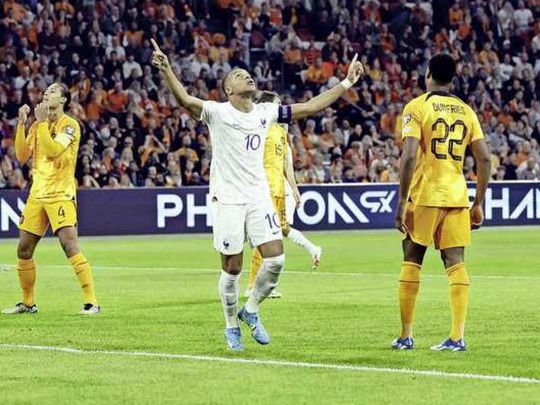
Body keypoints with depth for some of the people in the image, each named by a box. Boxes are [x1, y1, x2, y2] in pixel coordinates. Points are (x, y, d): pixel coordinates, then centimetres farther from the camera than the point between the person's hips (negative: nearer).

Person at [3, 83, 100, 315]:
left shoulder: (70, 125, -7)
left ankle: (91, 302, -17)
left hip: (61, 193, -7)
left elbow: (53, 150, -21)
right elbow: (22, 156, 8)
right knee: (24, 250, 7)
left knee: (70, 246, -18)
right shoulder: (37, 126, 14)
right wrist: (21, 124, 1)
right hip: (37, 194, 7)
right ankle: (28, 303, 20)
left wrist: (42, 122, -18)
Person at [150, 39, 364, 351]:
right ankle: (231, 326, 19)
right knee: (232, 268, 0)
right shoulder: (217, 112, -7)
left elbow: (311, 107, 13)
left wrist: (346, 83, 11)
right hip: (228, 199, -4)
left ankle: (251, 311, 16)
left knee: (276, 259, -7)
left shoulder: (266, 112, 8)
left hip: (259, 197, 4)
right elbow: (186, 100, -25)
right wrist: (167, 71, -42)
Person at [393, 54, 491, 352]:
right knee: (455, 263, 2)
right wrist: (479, 204, 12)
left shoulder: (417, 107, -4)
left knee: (411, 261, 7)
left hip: (425, 195, -4)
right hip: (457, 195, 4)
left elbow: (409, 156, -13)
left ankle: (405, 336, 8)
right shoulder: (466, 111, 10)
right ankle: (457, 336, -4)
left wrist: (402, 202, -10)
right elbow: (484, 158, 7)